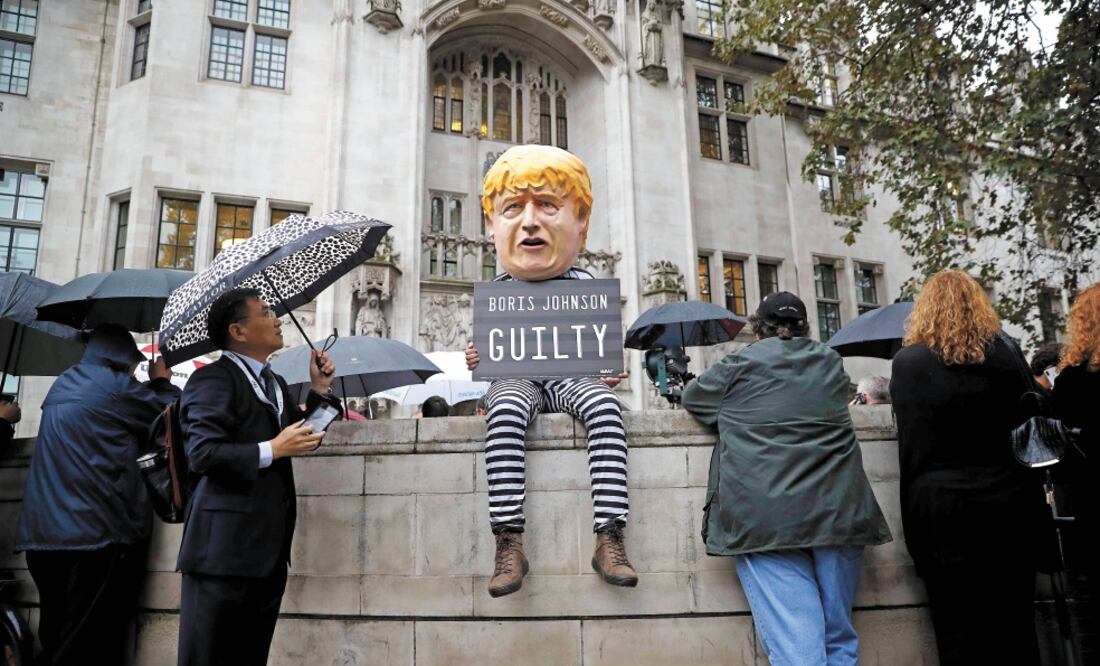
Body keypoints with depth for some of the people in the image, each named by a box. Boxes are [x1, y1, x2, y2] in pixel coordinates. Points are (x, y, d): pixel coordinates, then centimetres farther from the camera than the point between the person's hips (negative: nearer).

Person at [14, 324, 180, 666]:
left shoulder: (62, 385, 16)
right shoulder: (116, 385, -7)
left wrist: (150, 386, 30)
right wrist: (162, 381, 20)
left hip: (43, 532, 8)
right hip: (95, 531, -8)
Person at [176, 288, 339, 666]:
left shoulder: (274, 383, 19)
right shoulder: (213, 379, -9)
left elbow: (302, 440, 20)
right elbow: (201, 454, -20)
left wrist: (319, 390, 10)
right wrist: (271, 450, -21)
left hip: (269, 548, 8)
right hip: (225, 548, -8)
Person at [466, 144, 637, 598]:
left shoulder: (582, 284, 5)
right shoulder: (497, 291, 6)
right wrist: (480, 360, -9)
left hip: (571, 376, 1)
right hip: (518, 378, 0)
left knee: (605, 404, -34)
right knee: (505, 410, -36)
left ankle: (609, 538, -35)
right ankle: (509, 543, -38)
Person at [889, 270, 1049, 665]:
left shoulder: (909, 362, -7)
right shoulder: (1007, 353, 5)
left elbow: (912, 447, -8)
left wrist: (916, 525, -2)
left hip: (944, 509, -4)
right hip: (1010, 505, 4)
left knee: (960, 630, 4)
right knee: (1015, 625, 13)